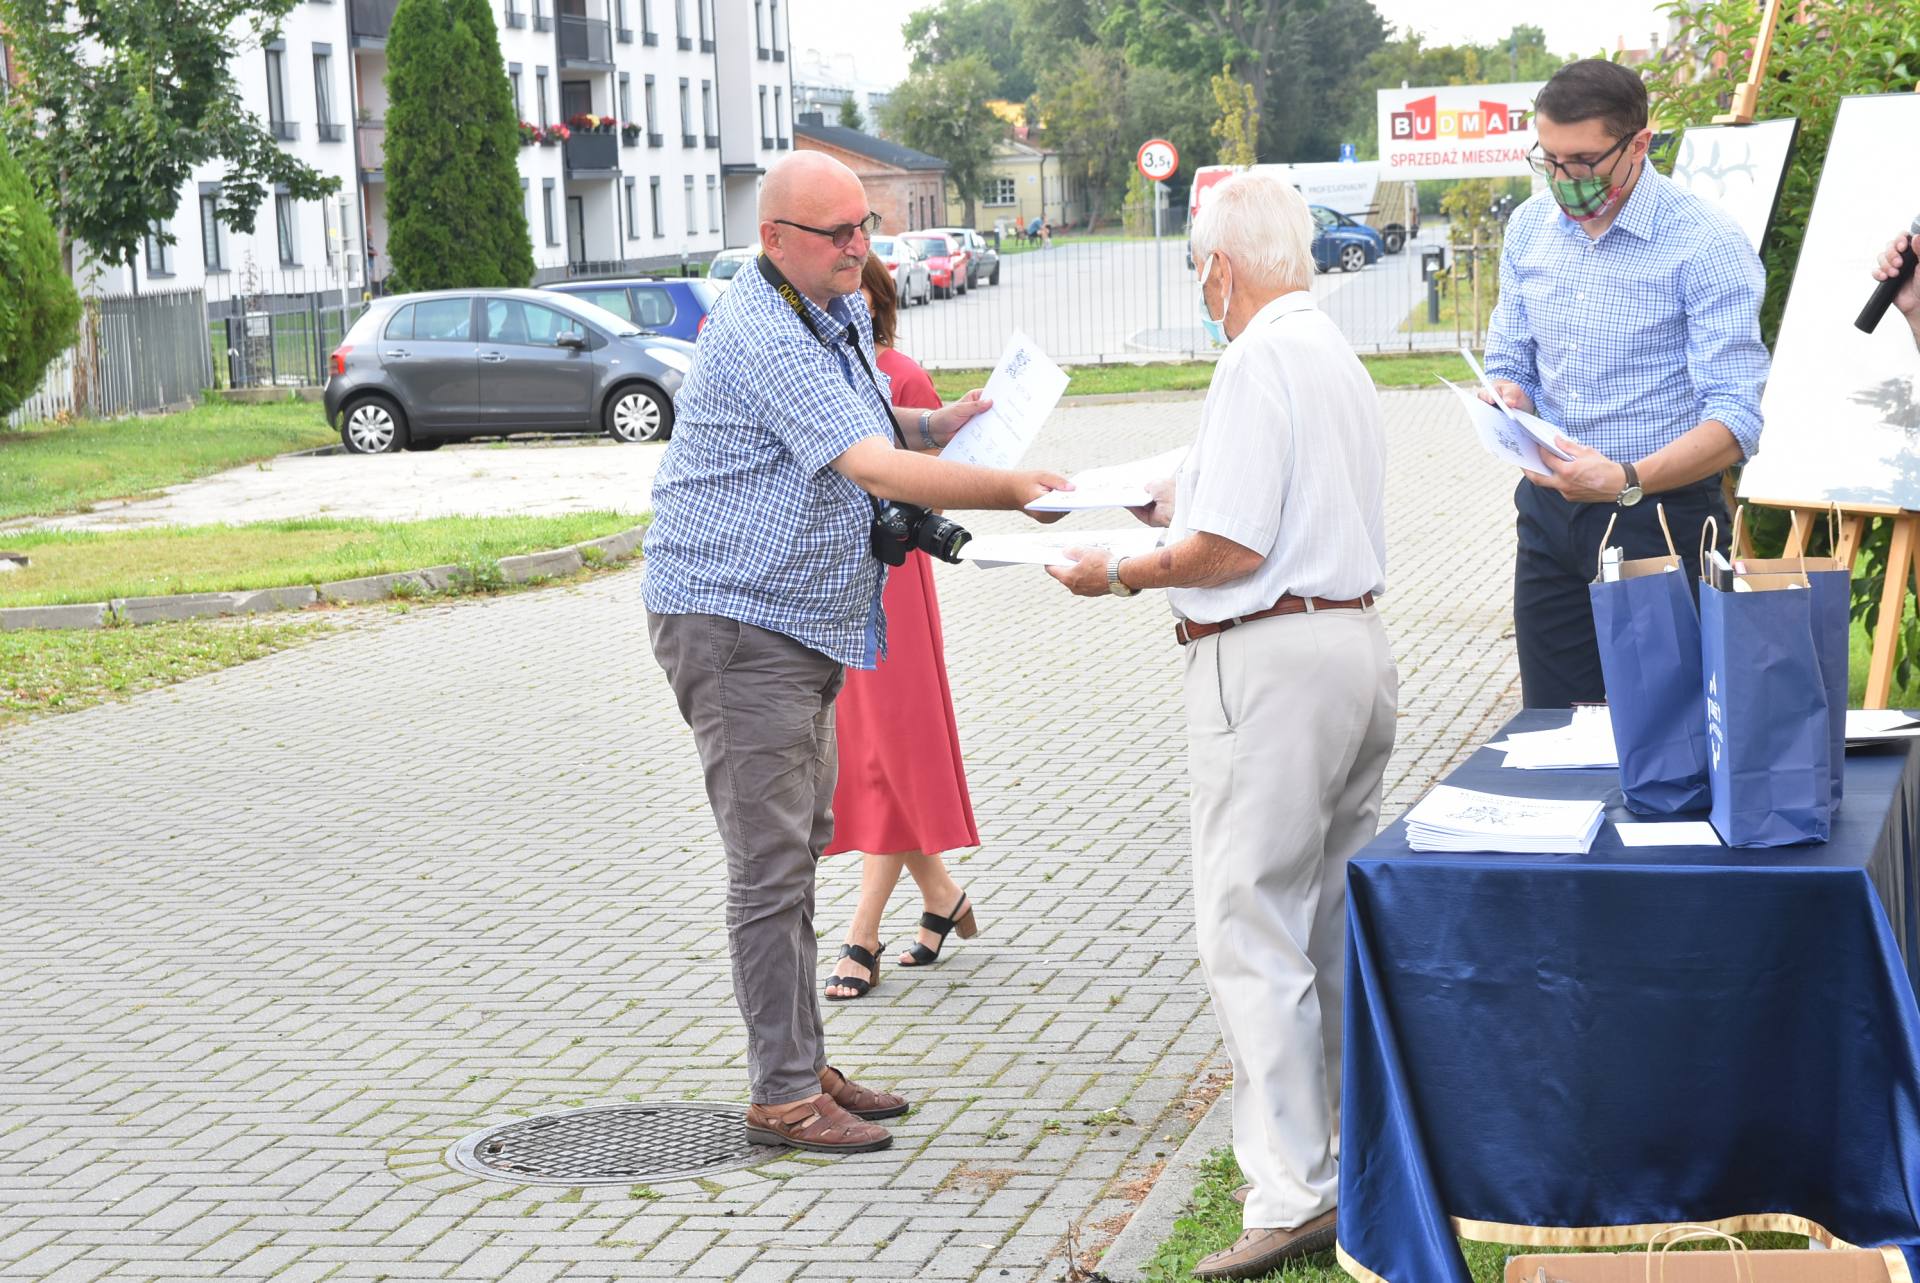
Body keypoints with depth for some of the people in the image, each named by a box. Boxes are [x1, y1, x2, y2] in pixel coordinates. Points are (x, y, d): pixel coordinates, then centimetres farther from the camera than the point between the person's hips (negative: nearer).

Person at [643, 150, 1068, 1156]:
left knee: (801, 847, 14)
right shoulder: (763, 335, -22)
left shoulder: (841, 312, 11)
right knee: (771, 864, -7)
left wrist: (934, 426, 8)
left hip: (809, 620, 10)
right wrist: (1012, 489, -26)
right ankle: (782, 1095, -2)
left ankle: (804, 1065, 23)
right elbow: (873, 469, -27)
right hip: (737, 622, -10)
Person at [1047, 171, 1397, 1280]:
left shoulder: (1260, 360, -13)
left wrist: (1120, 574, -5)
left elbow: (1231, 547, -19)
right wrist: (1172, 504, 29)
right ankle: (1351, 1162, 23)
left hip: (1271, 659, -10)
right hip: (1359, 640, 10)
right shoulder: (1341, 358, 16)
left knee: (1251, 930, -7)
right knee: (1335, 925, 16)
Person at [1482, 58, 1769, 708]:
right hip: (1549, 510, 6)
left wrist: (1628, 481, -34)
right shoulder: (1530, 226, 6)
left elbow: (1734, 419, -19)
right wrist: (1507, 400, -10)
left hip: (1663, 513, -5)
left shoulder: (1707, 245, -14)